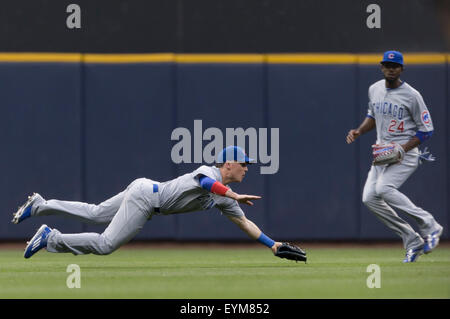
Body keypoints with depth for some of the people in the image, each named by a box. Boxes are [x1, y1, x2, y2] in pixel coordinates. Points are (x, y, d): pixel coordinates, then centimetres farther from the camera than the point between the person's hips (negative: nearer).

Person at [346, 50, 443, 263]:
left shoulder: (411, 96, -11)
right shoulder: (374, 90, 9)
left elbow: (426, 129, -8)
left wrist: (403, 148, -19)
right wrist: (359, 131, 7)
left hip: (406, 153, -7)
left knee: (384, 188, -28)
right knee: (369, 198, -6)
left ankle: (429, 226, -14)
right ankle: (413, 241, 0)